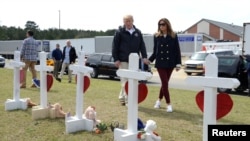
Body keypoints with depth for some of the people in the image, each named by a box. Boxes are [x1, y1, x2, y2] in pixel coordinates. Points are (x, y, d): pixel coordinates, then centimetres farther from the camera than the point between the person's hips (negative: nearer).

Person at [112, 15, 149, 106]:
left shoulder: (138, 32, 10)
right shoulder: (119, 32, -1)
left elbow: (142, 45, 9)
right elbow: (115, 46, -3)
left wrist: (144, 56, -2)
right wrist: (116, 59, -9)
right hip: (123, 60, -4)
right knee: (125, 81, -5)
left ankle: (122, 97, 23)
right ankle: (127, 100, 0)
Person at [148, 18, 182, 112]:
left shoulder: (173, 36, 0)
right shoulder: (156, 36, 3)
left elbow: (177, 51, 0)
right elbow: (155, 51, 8)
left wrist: (178, 63, -4)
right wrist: (149, 60, -1)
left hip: (170, 63, 1)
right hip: (160, 63, 0)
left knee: (165, 83, 10)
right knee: (165, 83, -5)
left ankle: (159, 100, 31)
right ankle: (168, 104, 2)